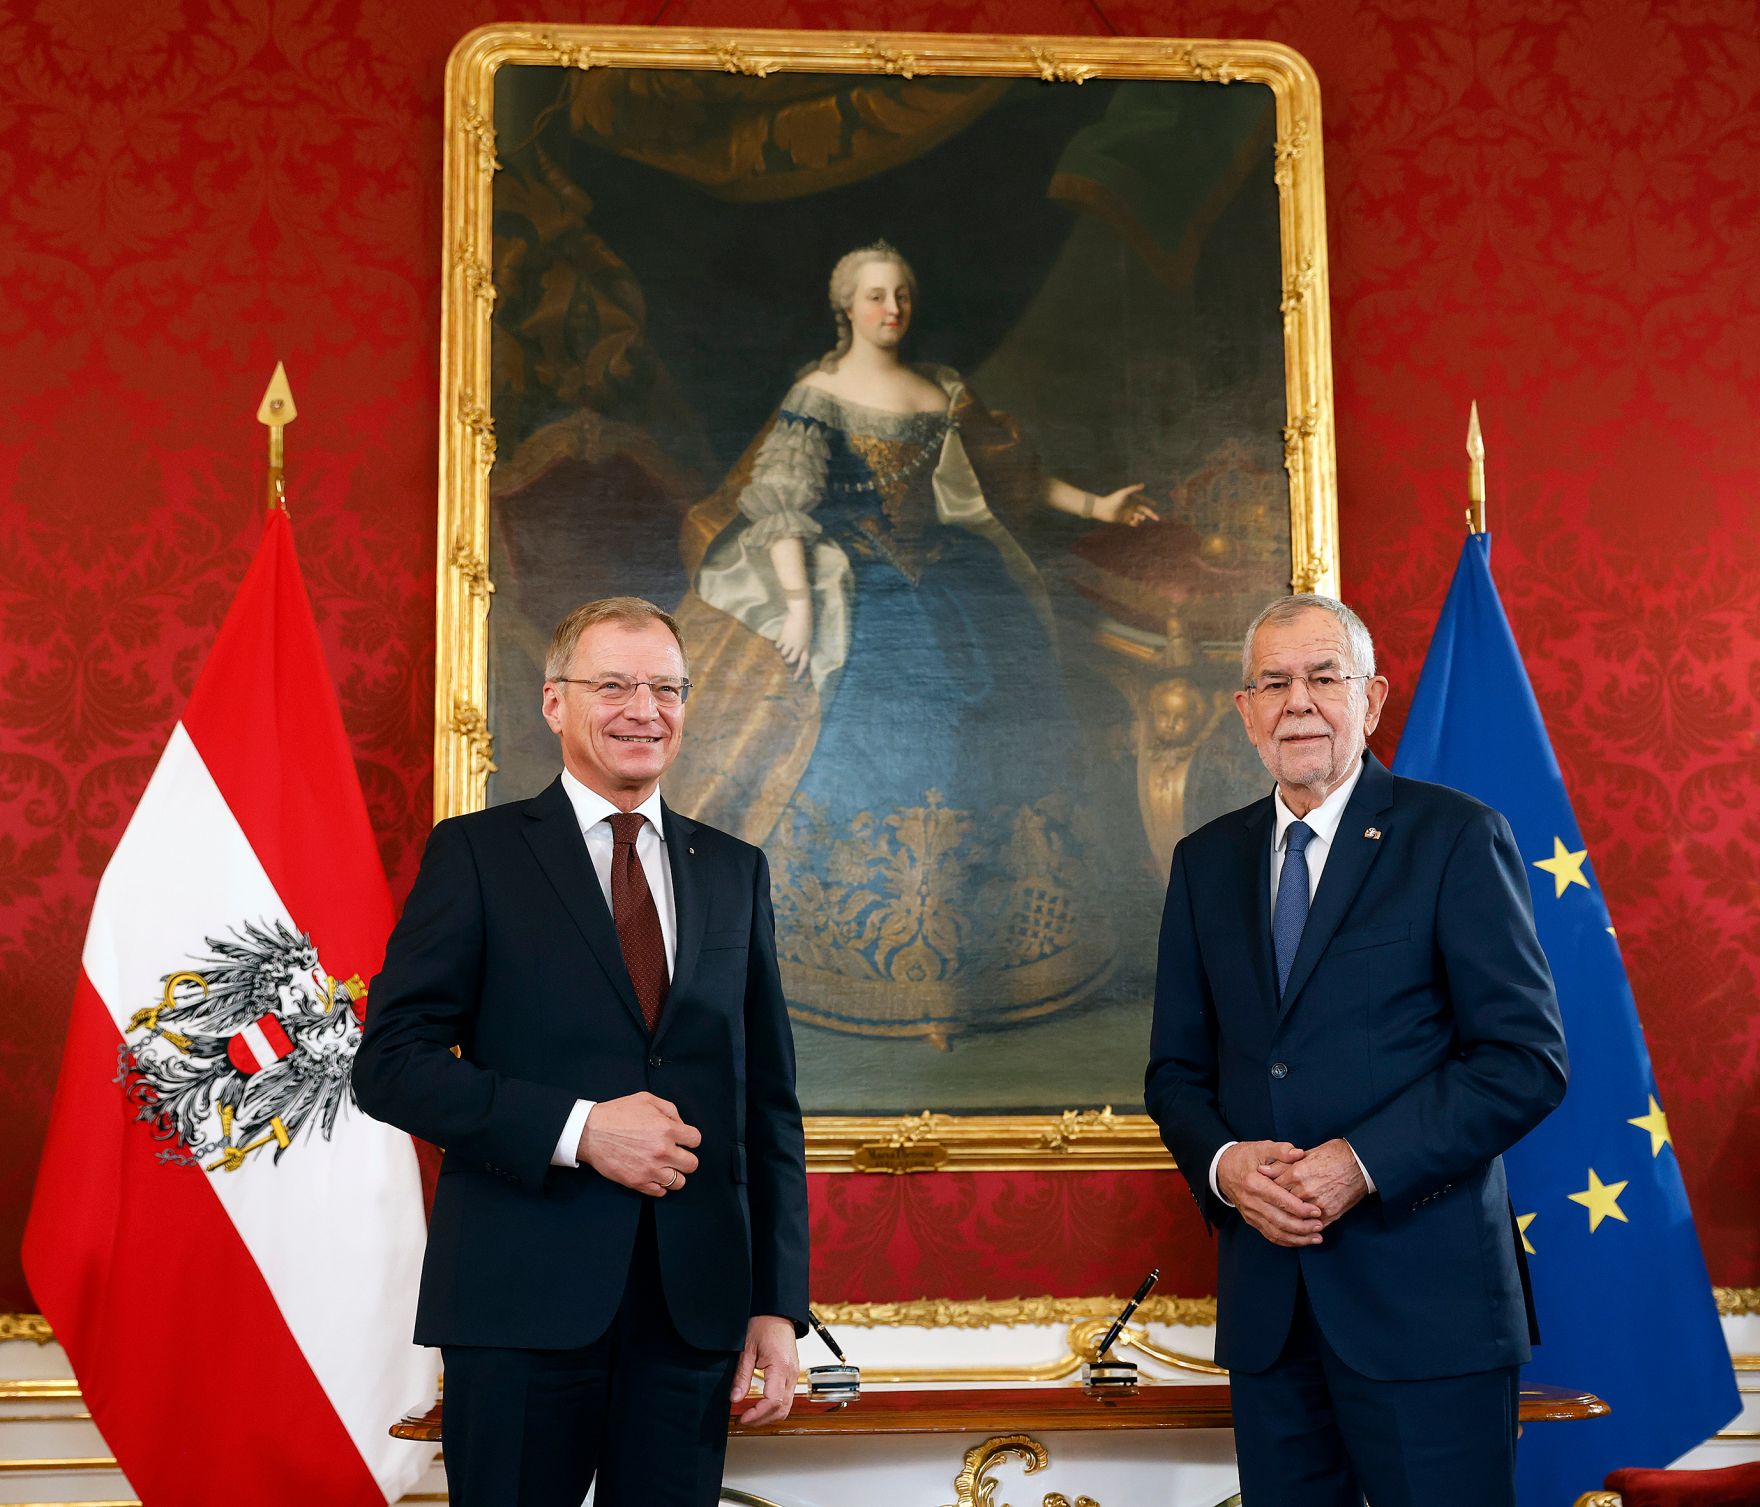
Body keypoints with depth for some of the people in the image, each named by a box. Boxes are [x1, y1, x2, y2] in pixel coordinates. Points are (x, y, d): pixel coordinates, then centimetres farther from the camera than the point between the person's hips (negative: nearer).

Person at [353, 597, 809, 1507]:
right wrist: (577, 1130, -16)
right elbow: (390, 1064, -6)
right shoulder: (477, 853, 2)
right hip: (521, 1296, -3)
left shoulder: (735, 871, 14)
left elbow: (769, 1099, 13)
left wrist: (780, 1302, 6)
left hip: (694, 1304, 3)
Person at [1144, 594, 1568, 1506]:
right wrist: (1222, 1162, -7)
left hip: (1423, 1297, -4)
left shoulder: (1455, 838, -2)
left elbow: (1528, 1058, -8)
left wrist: (1364, 1161, -17)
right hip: (1267, 1302, 4)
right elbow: (1177, 1066, 15)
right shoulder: (1206, 861, 13)